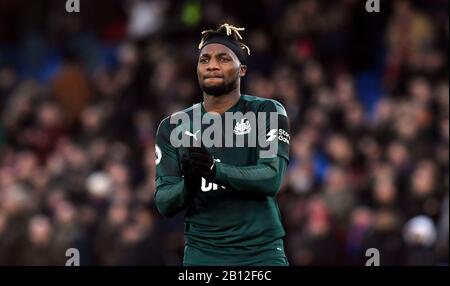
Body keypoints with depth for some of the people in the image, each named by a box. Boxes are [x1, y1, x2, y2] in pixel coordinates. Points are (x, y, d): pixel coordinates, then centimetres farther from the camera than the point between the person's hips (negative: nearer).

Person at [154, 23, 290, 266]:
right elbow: (163, 203, 2)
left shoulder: (267, 112, 1)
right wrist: (187, 186, -21)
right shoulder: (173, 127, 9)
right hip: (201, 254, 2)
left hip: (261, 253, -2)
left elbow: (271, 178, -13)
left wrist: (215, 170, -28)